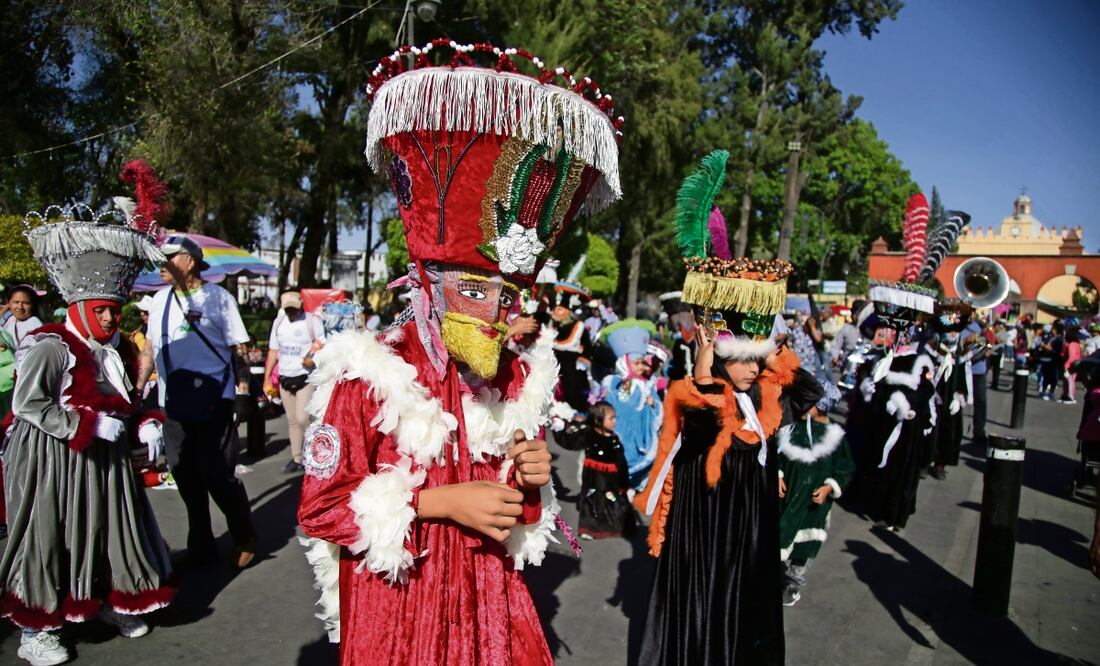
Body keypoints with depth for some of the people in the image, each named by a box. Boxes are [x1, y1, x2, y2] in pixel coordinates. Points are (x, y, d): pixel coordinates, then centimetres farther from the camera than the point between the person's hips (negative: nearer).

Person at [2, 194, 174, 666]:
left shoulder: (119, 349, 9)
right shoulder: (49, 346, -15)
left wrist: (146, 425, -2)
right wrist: (89, 426, -24)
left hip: (105, 458, 7)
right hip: (52, 461, -7)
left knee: (113, 528, 15)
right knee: (48, 539, 3)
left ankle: (111, 601, 34)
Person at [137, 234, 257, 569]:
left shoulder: (218, 298, -3)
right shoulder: (159, 300, 11)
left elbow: (237, 349, -3)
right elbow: (150, 349, 18)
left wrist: (240, 388, -9)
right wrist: (138, 388, 14)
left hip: (214, 402, -5)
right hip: (173, 403, 5)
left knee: (217, 476, -5)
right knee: (186, 478, 10)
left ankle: (245, 539, 18)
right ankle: (201, 546, 26)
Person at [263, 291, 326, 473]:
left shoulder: (312, 321, -5)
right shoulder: (279, 322, 11)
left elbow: (323, 347, -6)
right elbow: (273, 351, 15)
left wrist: (313, 358, -27)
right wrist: (267, 378, 12)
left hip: (306, 377, -5)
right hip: (285, 378, 5)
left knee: (302, 418, -13)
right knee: (292, 420, 10)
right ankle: (296, 459, 18)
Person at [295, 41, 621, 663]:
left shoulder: (521, 378, 0)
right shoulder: (370, 372, -16)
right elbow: (321, 507, -14)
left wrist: (532, 483, -10)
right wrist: (440, 502, -21)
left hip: (493, 606, 4)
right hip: (396, 613, -3)